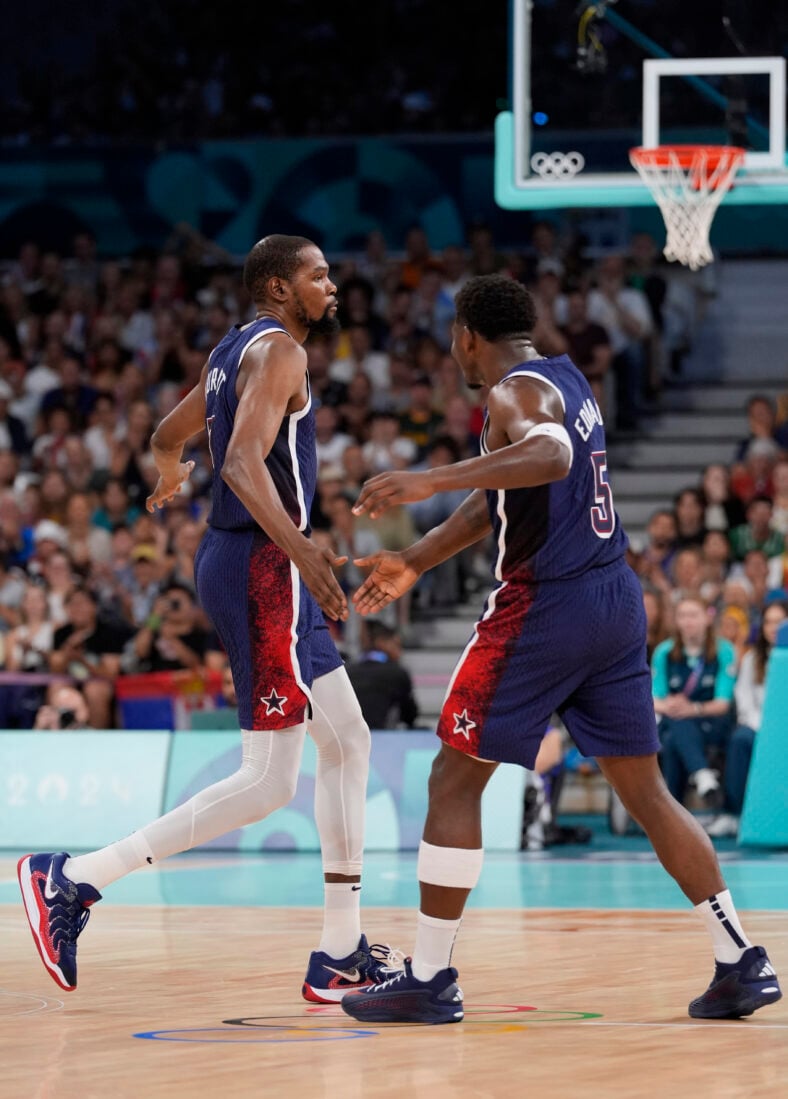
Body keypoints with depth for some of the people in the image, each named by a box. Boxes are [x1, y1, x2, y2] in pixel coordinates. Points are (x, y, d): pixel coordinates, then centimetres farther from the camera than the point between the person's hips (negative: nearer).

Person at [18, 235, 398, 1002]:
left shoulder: (234, 351, 16)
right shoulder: (277, 349, -12)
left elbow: (167, 436, 32)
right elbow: (243, 463, -26)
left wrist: (168, 478, 55)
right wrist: (302, 551, -37)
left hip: (249, 564, 11)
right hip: (261, 568, -11)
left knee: (347, 743, 12)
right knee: (267, 782, -12)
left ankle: (341, 955, 12)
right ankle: (72, 880, -12)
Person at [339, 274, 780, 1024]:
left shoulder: (517, 392, -11)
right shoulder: (563, 380, 18)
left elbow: (550, 458, -35)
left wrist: (428, 480, -41)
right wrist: (415, 562, 26)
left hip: (544, 607, -8)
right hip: (615, 599, 9)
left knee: (454, 781, 1)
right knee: (643, 788, 12)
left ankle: (428, 980, 1)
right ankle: (741, 963, 8)